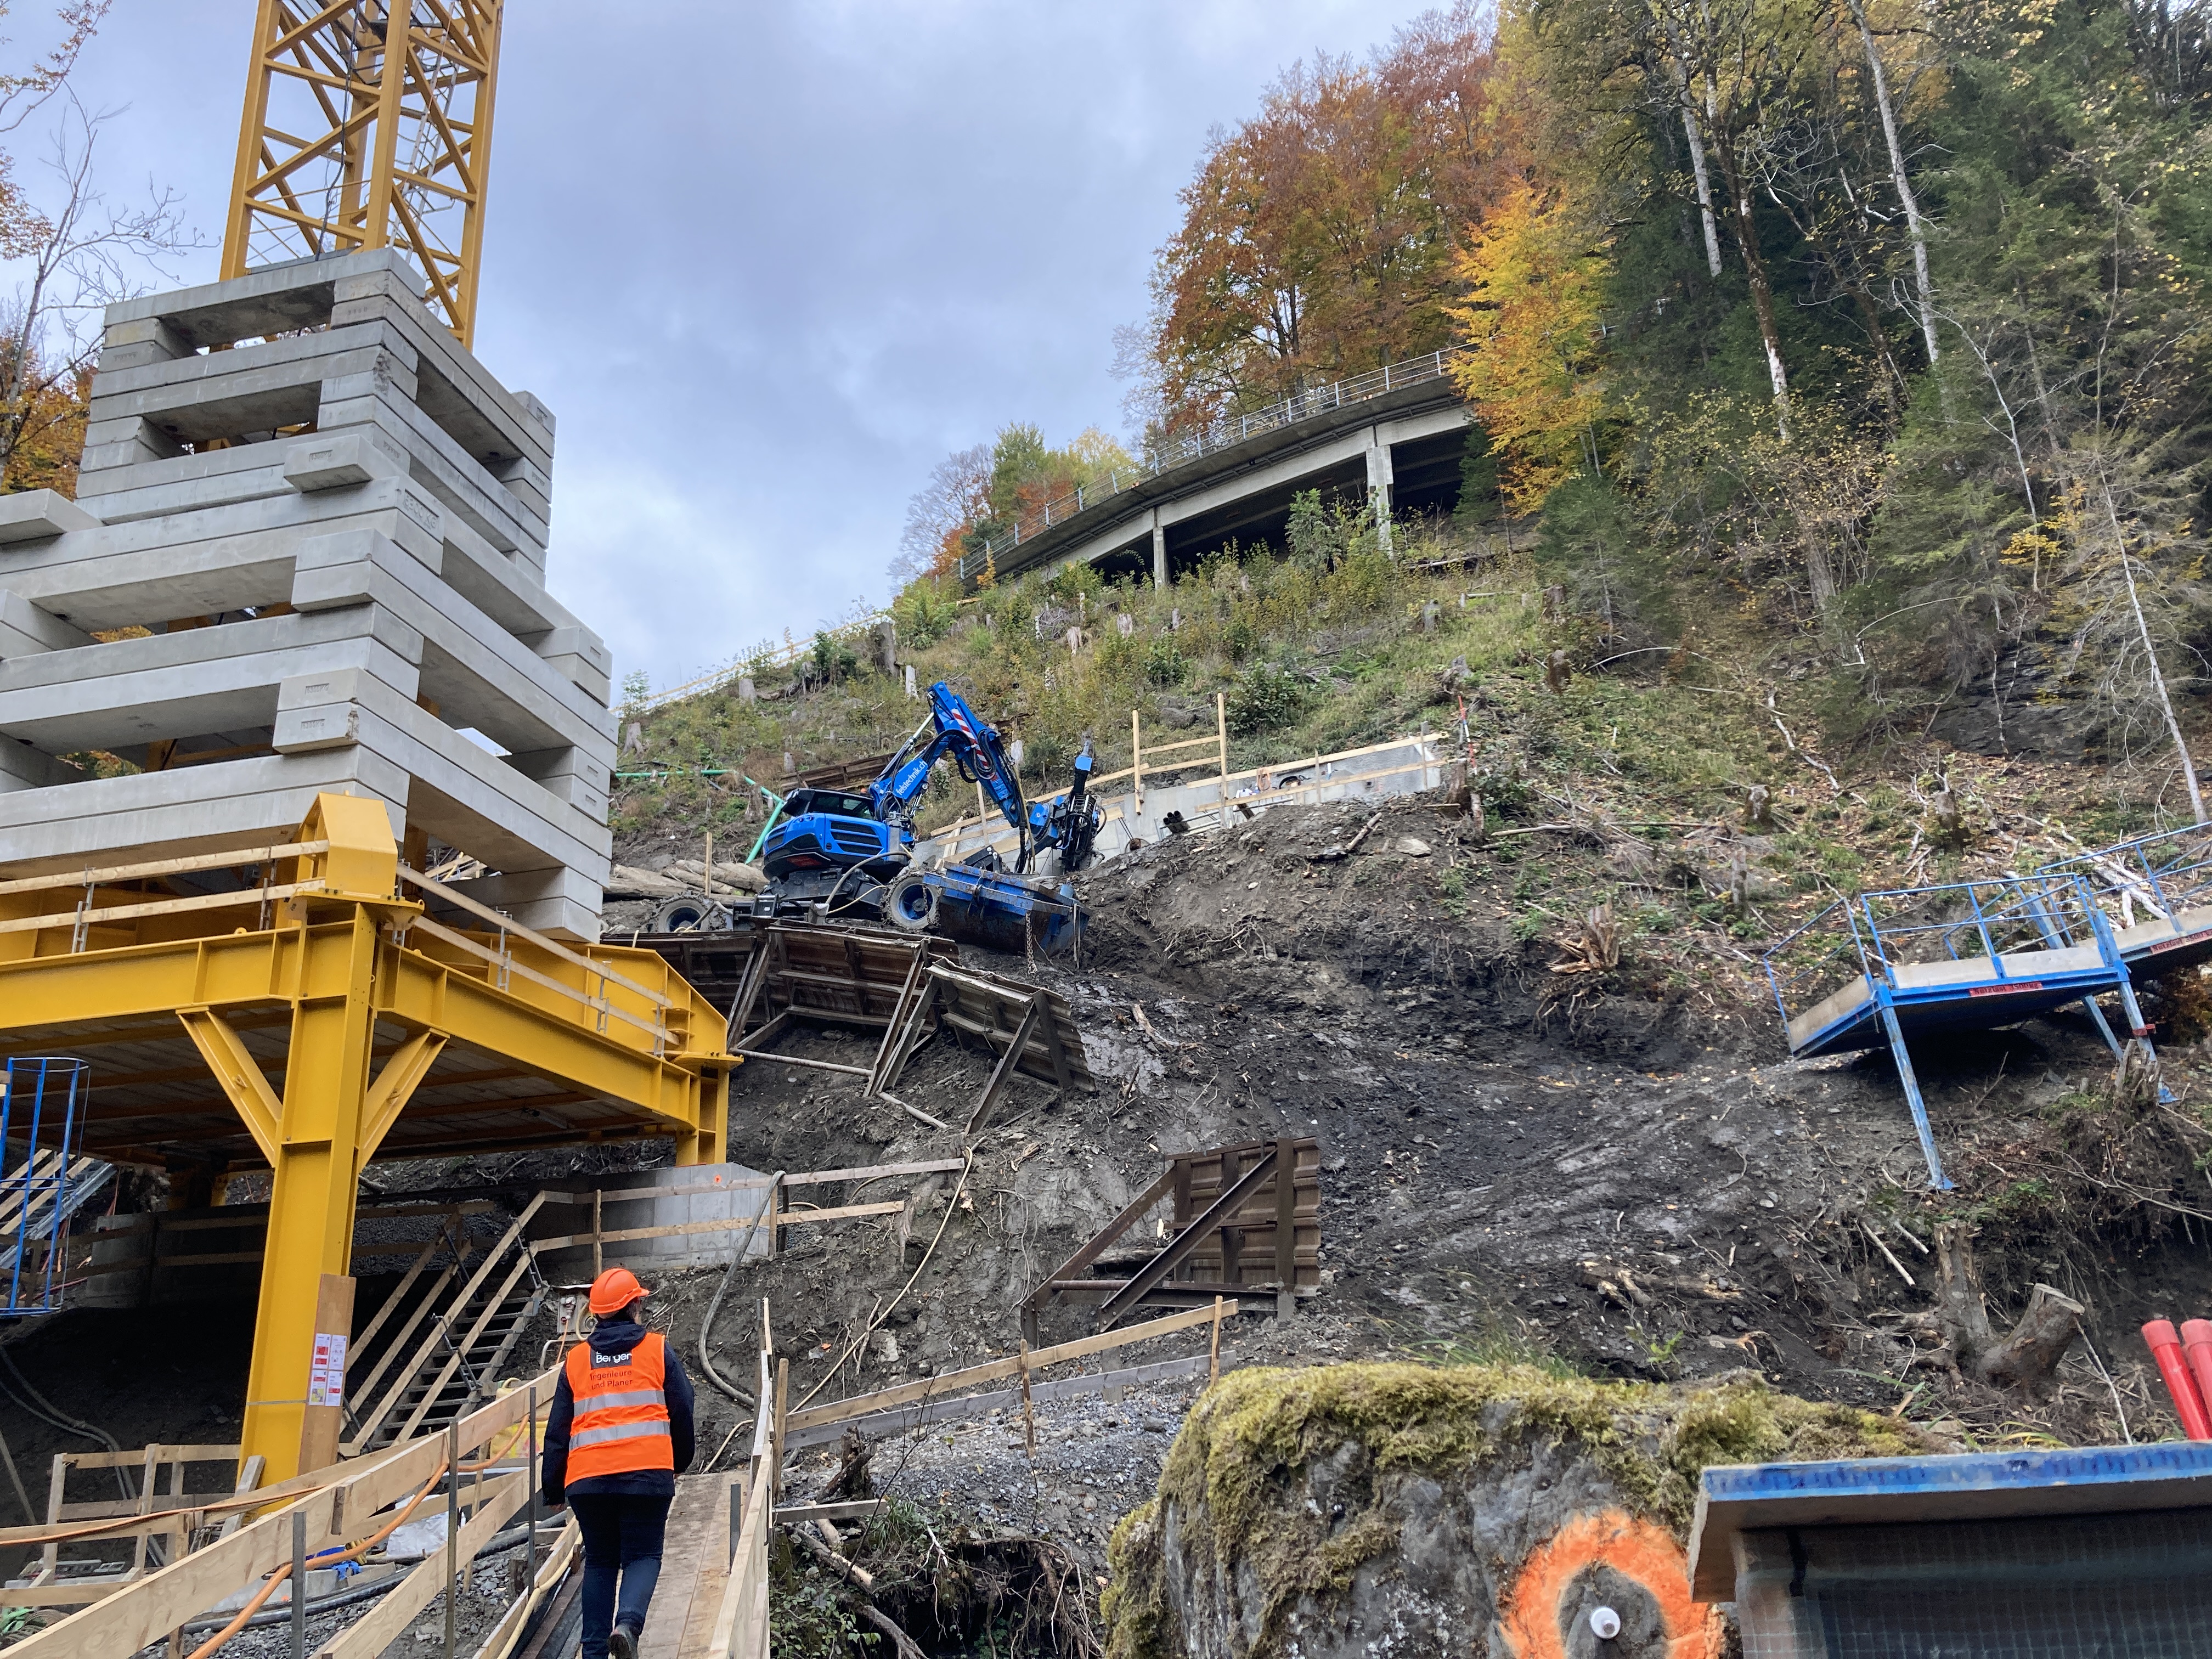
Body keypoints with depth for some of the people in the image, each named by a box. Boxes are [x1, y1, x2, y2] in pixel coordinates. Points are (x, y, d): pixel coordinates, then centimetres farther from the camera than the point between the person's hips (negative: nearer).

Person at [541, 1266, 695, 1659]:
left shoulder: (576, 1359, 11)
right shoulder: (658, 1350, 5)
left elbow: (558, 1430, 11)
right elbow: (682, 1413, 8)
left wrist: (553, 1490, 18)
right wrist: (680, 1462, 25)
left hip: (587, 1479, 3)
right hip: (647, 1473, -2)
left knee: (600, 1561, 17)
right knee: (643, 1556, 5)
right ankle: (628, 1623, -20)